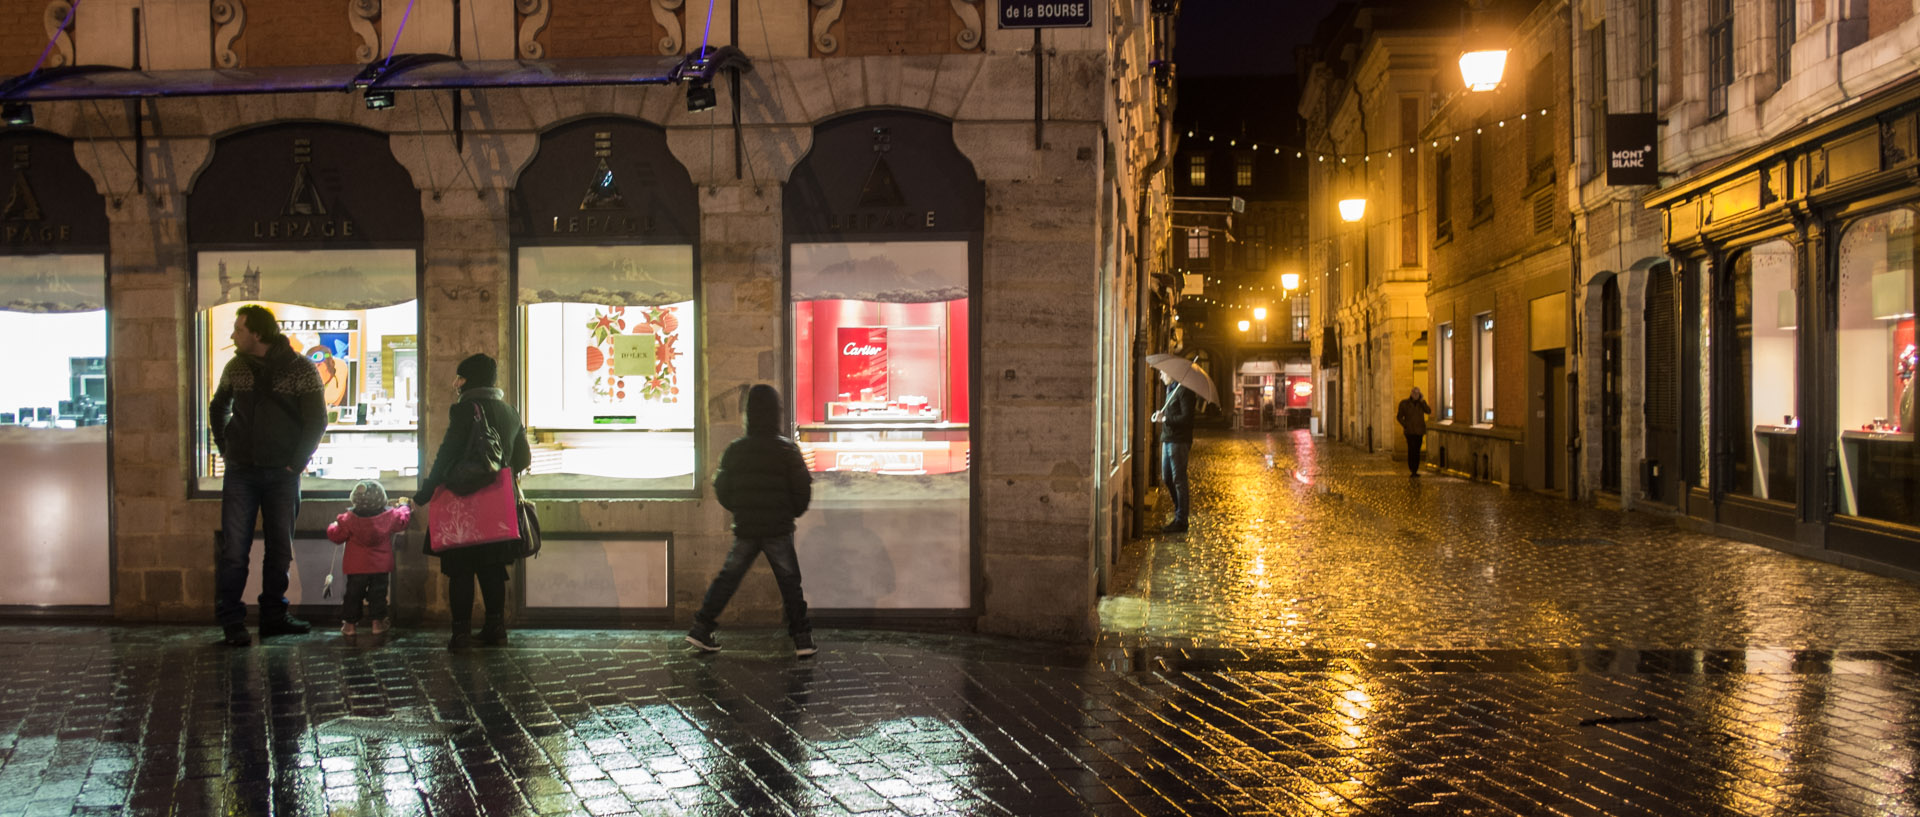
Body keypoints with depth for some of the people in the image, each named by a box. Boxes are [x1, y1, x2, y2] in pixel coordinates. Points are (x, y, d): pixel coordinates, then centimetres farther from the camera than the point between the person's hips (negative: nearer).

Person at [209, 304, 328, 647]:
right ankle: (231, 623, 1)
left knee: (280, 548, 7)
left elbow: (317, 421, -4)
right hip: (240, 473, 1)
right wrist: (225, 449, 11)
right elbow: (218, 409, 21)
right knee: (233, 549, -4)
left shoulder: (301, 369, -4)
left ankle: (274, 616, 19)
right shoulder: (235, 367, 5)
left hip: (282, 474, -1)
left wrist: (296, 463, -8)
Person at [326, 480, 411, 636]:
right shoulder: (389, 516, -13)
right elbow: (402, 519, 8)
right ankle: (378, 622, 13)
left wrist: (333, 526, 17)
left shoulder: (349, 520, -16)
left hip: (356, 567, -1)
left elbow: (336, 536, -5)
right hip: (380, 566, 1)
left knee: (353, 594, 11)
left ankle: (349, 623, 16)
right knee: (378, 594, 11)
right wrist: (403, 505, 27)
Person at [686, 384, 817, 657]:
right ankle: (802, 639, 5)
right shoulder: (787, 450, -7)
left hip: (745, 530, 2)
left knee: (727, 578, 13)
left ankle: (701, 629, 11)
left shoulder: (735, 450, 0)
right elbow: (803, 489, -7)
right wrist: (793, 513, 11)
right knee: (790, 583, 6)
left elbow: (721, 490, 5)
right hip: (778, 530, -2)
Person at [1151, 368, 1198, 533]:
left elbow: (1186, 417, -19)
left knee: (1178, 480, -5)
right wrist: (1161, 414, 3)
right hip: (1168, 439, 10)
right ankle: (1179, 512, 28)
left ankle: (1181, 521, 0)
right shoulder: (1171, 390, 18)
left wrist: (1165, 419, -17)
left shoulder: (1184, 391, -12)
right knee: (1167, 478, 15)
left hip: (1179, 441, -10)